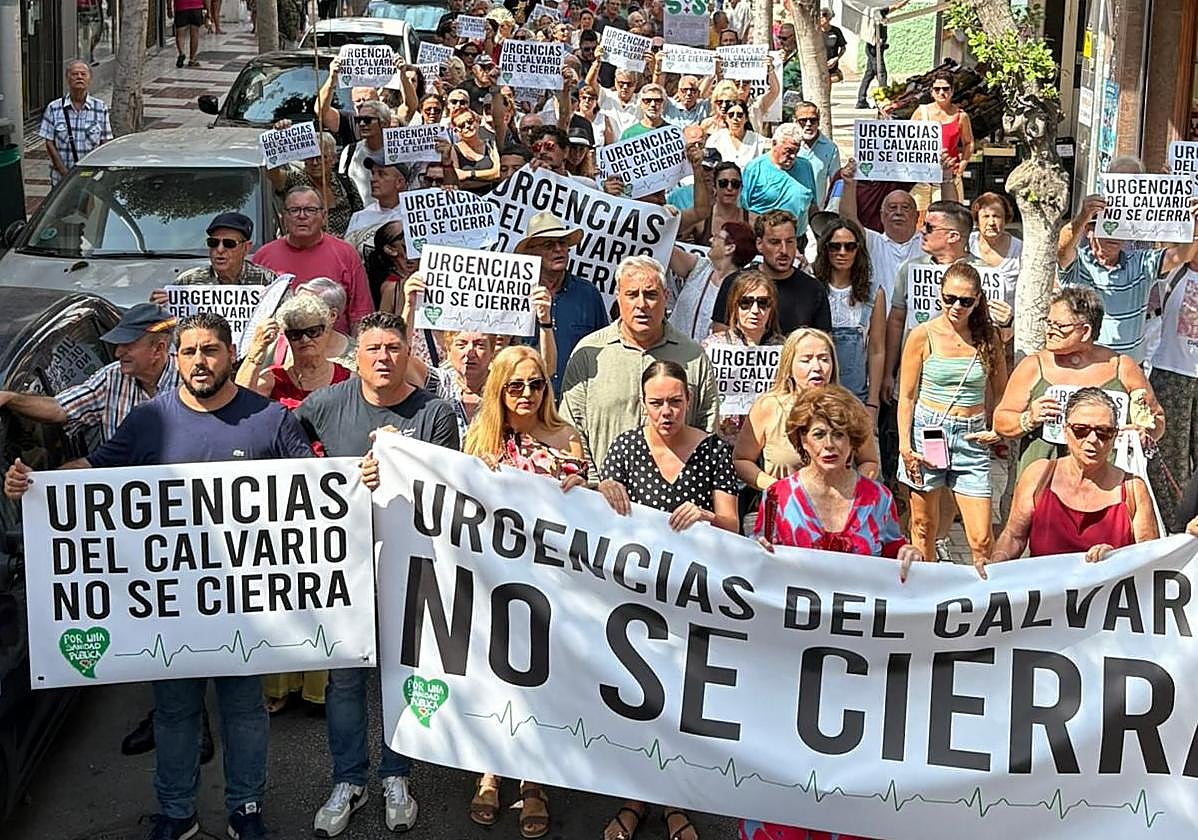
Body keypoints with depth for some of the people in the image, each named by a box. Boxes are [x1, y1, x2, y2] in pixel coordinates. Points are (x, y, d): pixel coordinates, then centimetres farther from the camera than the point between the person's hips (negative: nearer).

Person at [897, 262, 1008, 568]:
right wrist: (904, 445, -6)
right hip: (927, 431, -1)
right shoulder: (922, 336, -1)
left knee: (981, 540, -5)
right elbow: (907, 396, 2)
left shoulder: (988, 338, 5)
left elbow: (1002, 393, 16)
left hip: (972, 438, 1)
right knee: (923, 528, 7)